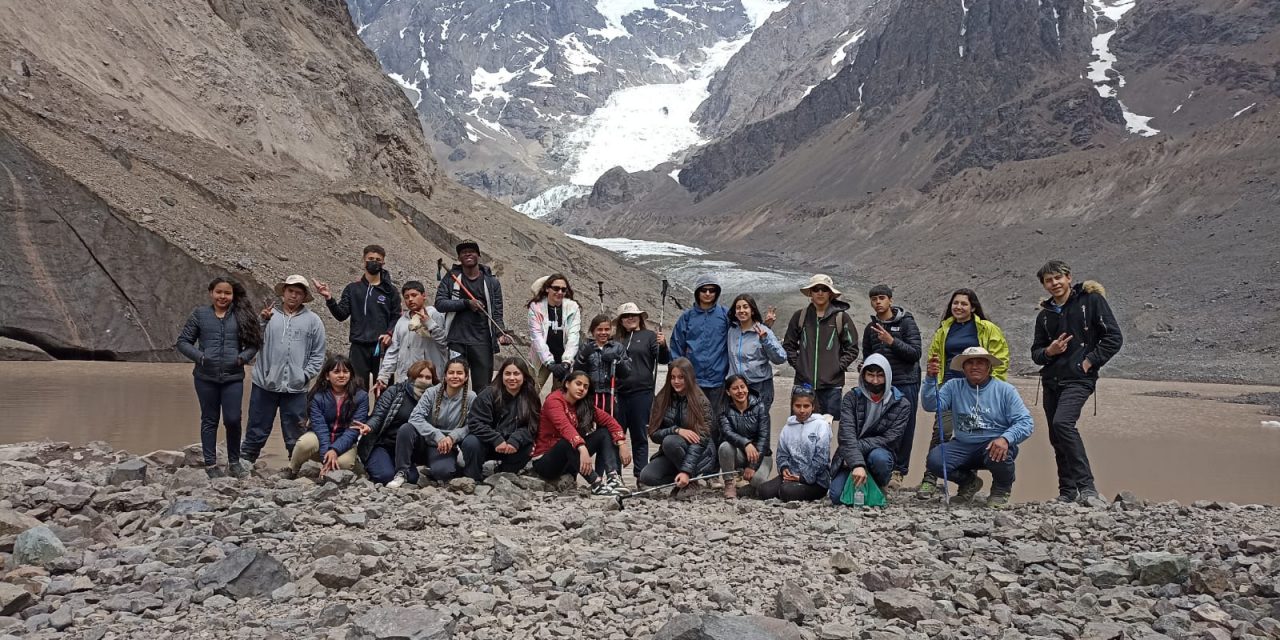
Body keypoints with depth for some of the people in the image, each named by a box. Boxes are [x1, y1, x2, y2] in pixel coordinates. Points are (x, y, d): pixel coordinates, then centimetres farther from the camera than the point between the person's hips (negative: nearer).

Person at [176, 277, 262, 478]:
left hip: (233, 378, 0)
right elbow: (183, 342, 5)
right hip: (206, 378, 0)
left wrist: (243, 357, -10)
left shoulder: (241, 316, 4)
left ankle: (234, 462, 16)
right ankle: (210, 463, 19)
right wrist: (199, 356, -10)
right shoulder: (199, 314, 4)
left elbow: (254, 343, 8)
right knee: (209, 420, 9)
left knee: (233, 420, -3)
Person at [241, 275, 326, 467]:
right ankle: (245, 460, 20)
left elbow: (318, 354, 6)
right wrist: (263, 322, -10)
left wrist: (306, 375, -4)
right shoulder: (269, 314, 6)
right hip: (265, 385, 0)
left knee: (295, 433, 8)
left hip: (295, 388, 0)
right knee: (257, 429, 8)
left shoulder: (313, 320, 6)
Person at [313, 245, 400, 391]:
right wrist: (329, 299, -12)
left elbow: (396, 317, 6)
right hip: (358, 347, 1)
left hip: (382, 347, -1)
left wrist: (389, 333, -12)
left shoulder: (390, 290, 9)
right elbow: (341, 315, 4)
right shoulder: (352, 289, 12)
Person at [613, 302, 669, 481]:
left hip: (642, 393, -3)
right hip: (618, 393, 3)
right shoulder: (617, 339, 13)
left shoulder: (649, 336, 5)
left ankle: (641, 475, 8)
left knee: (640, 436, 5)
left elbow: (664, 359, -2)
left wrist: (663, 345, -21)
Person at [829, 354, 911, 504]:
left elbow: (890, 438, -12)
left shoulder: (902, 404, -4)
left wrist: (859, 447, -23)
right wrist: (857, 464, -34)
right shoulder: (852, 398, -5)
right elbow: (846, 434, -18)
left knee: (878, 457, -37)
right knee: (837, 497, -21)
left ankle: (879, 488, -3)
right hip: (850, 459, 1)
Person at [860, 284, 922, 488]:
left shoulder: (906, 322, 0)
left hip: (906, 383, -4)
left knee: (904, 429, -1)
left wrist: (892, 341, -18)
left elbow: (915, 353, -9)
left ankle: (898, 471, 7)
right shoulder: (871, 328, 15)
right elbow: (867, 357, 25)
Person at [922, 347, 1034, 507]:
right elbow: (930, 405, -9)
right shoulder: (954, 386, 4)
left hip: (994, 445, -2)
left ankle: (1002, 489, 3)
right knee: (934, 461, -22)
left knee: (999, 454, -37)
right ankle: (969, 481, 13)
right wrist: (931, 378, -24)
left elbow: (1025, 422, -9)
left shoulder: (1005, 390, -2)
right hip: (963, 446, 3)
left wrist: (1005, 439, -28)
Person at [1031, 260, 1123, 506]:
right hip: (1051, 381, 7)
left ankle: (1086, 487, -22)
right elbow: (1035, 353, 18)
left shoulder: (1091, 300, 0)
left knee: (1062, 423, -26)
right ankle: (1067, 492, 19)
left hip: (1078, 378, -7)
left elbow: (1114, 338, -3)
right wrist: (1049, 351, -4)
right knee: (1056, 438, 8)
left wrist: (1090, 361, -10)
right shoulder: (1045, 315, 15)